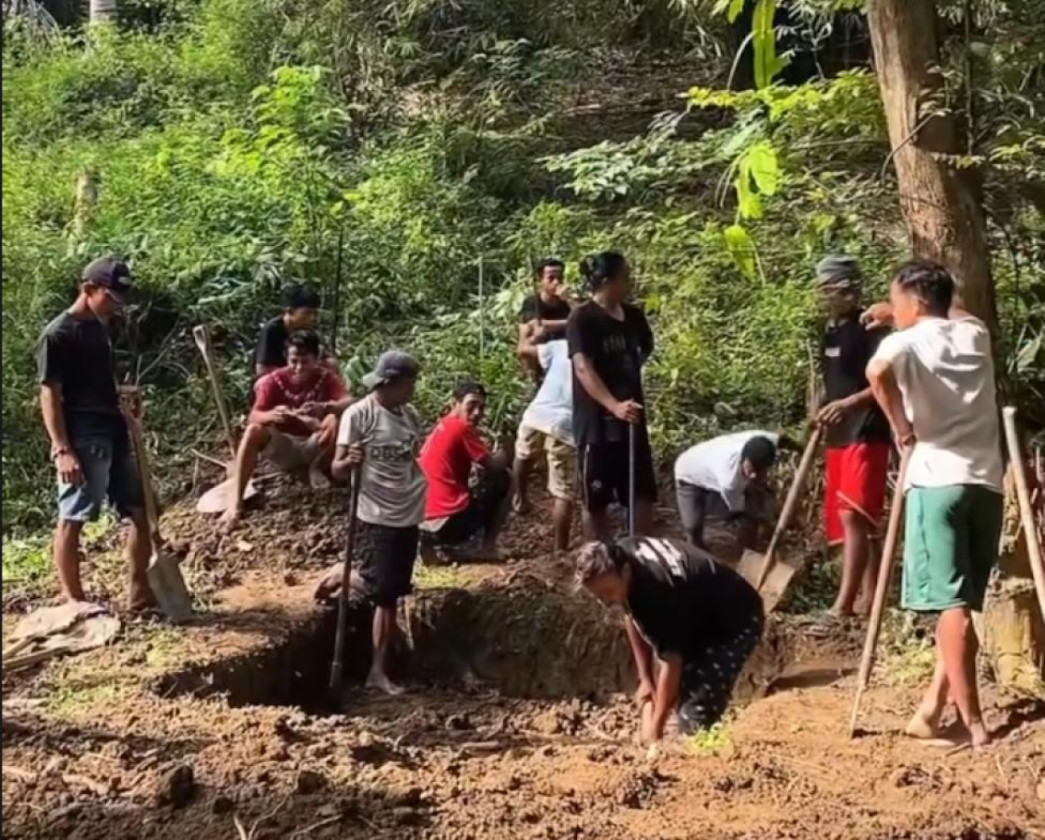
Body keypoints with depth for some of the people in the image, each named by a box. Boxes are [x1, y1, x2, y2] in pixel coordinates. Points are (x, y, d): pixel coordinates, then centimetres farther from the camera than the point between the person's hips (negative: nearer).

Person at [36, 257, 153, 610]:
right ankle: (74, 602, 2)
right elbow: (49, 395, -14)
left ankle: (139, 592, 18)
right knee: (72, 518, -3)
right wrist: (62, 449, -20)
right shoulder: (58, 334, -10)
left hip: (114, 435, 9)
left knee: (142, 512, 10)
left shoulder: (99, 329, 15)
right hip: (82, 440, -9)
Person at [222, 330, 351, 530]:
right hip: (284, 448, 1)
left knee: (337, 420, -30)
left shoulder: (326, 377, -11)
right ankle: (235, 502, -32)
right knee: (253, 431, -30)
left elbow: (350, 404, -29)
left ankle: (318, 468, -4)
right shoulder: (275, 380, -9)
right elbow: (253, 418, -18)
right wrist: (272, 415, -42)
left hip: (314, 447, -1)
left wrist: (323, 407, -50)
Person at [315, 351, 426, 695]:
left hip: (408, 516, 6)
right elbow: (337, 470, -13)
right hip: (374, 516, -6)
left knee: (390, 595, 8)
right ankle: (341, 573, 22)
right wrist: (349, 462, -34)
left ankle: (379, 670, 15)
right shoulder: (359, 414, -12)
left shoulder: (410, 415, 6)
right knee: (376, 586, -10)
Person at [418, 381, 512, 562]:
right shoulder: (462, 427, -7)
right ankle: (488, 548, 6)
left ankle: (434, 542, 12)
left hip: (425, 521, 8)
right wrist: (507, 451, 15)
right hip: (449, 521, -8)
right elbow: (494, 466, -5)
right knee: (503, 479, 10)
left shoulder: (441, 427, 19)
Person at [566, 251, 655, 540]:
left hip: (632, 419, 6)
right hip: (596, 421, -6)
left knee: (643, 493, 7)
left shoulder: (633, 316, 7)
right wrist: (614, 405, -34)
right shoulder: (582, 319, -12)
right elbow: (582, 368, -24)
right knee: (596, 498, 6)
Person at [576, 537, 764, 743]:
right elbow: (634, 616, 1)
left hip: (734, 623, -9)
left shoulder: (658, 591, -39)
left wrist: (656, 727, -26)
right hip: (696, 618, 9)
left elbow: (672, 662, -32)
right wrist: (645, 678, -2)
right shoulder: (621, 555, -16)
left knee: (696, 713, -19)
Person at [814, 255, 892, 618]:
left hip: (866, 435, -9)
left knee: (853, 515, -16)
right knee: (857, 521, 11)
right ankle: (868, 597, 17)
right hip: (837, 437, 9)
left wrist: (849, 403, -29)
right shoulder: (830, 332, 16)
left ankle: (845, 601, -18)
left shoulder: (870, 329, -10)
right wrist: (823, 412, 17)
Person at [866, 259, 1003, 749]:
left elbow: (878, 370, -25)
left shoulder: (906, 341, 0)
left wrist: (901, 427, -11)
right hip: (986, 484, 6)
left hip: (938, 482, -5)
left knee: (951, 604, -7)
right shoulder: (974, 333, 16)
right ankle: (933, 708, 17)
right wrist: (911, 316, 43)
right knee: (959, 603, 13)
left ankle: (973, 723, -10)